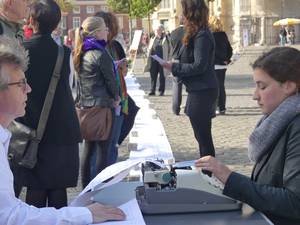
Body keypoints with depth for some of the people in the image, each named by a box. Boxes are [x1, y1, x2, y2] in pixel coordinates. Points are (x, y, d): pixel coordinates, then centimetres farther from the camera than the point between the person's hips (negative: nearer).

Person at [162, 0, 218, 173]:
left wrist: (174, 67, -14)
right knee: (202, 134, 18)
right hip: (200, 90, 10)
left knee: (203, 135, -2)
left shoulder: (202, 36, -18)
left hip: (202, 92, -10)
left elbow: (199, 66, -21)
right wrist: (176, 66, 7)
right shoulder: (200, 34, 11)